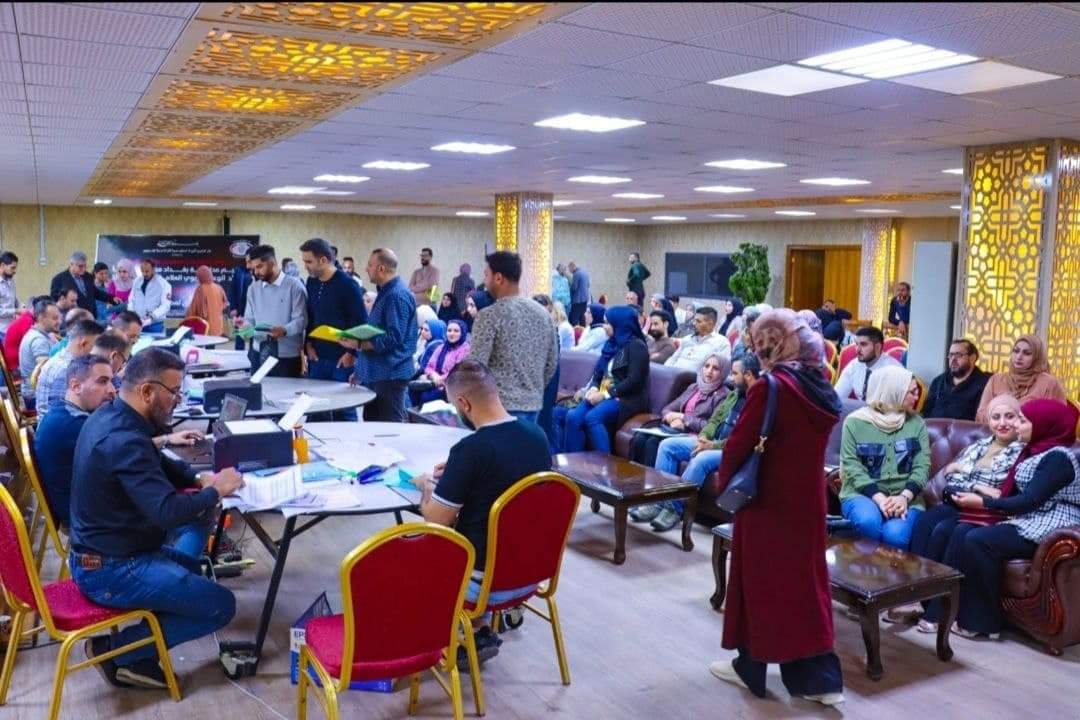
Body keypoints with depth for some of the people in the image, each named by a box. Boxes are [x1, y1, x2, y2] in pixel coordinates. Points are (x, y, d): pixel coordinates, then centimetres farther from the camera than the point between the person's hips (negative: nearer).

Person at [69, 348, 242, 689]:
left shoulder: (110, 415, 3)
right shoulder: (124, 440, -28)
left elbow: (158, 465, 17)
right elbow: (168, 512, -34)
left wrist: (199, 478, 0)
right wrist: (215, 491, -17)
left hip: (101, 551, 10)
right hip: (111, 571, -10)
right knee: (221, 605, -5)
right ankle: (116, 650, 1)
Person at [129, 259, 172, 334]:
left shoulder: (163, 284, -7)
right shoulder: (137, 282, 10)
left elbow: (165, 305, -15)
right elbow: (131, 300, 13)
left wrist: (152, 317, -28)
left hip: (155, 325, -4)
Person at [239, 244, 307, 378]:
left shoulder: (294, 285, -5)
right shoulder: (253, 288, 14)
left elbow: (301, 319, -11)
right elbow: (250, 318, 15)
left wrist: (284, 330, -29)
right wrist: (245, 326, -8)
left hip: (287, 355, -5)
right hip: (259, 353, 5)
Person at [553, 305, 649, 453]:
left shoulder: (636, 346, -5)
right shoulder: (612, 344, 19)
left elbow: (634, 381, -15)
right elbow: (598, 372, 18)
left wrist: (605, 394, -17)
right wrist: (593, 389, -5)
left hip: (626, 398, -7)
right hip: (603, 395, 7)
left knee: (592, 418, -33)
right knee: (572, 417, -20)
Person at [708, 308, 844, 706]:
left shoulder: (769, 388, -20)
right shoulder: (820, 389, 3)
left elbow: (738, 445, -16)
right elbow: (808, 442, 10)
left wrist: (725, 482, 2)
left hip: (768, 501, -6)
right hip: (807, 499, 7)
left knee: (759, 581, 8)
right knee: (805, 581, 13)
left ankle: (751, 667, 23)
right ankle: (818, 676, 18)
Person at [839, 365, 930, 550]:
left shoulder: (916, 423, 10)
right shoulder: (855, 422, 0)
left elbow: (922, 466, 2)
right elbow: (852, 466, -6)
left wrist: (904, 497, -15)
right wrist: (880, 498, -20)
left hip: (905, 496, 1)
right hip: (863, 493, -1)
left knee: (896, 535, -30)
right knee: (868, 522, -34)